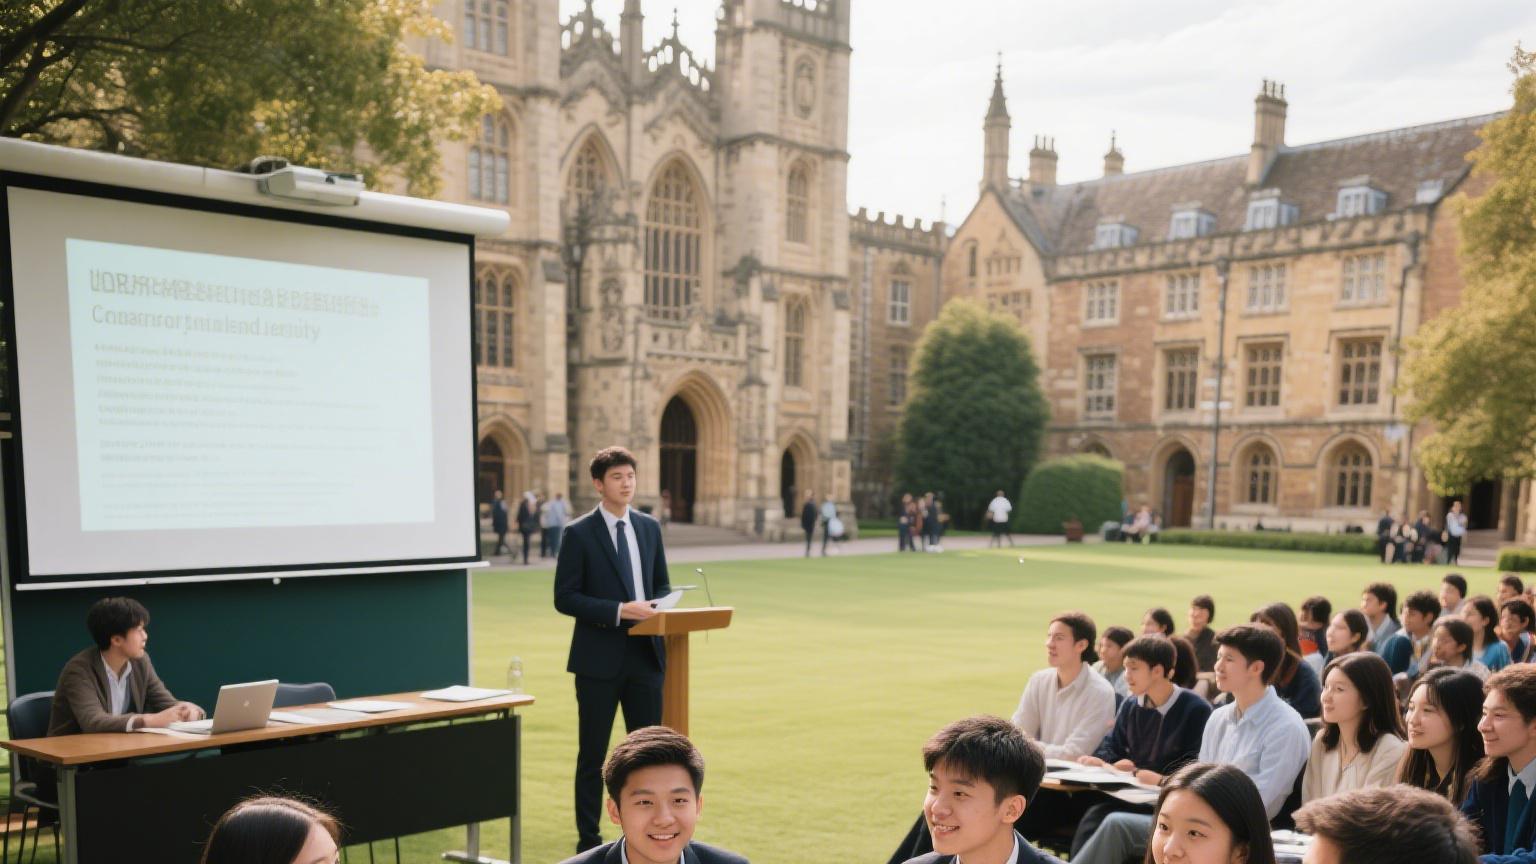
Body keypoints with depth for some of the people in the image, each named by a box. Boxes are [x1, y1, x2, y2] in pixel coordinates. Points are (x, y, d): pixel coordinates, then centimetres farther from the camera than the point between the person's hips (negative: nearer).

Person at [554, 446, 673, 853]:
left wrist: (657, 605, -7)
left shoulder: (649, 527, 8)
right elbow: (565, 597, -11)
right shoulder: (579, 533, -7)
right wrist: (619, 611, -20)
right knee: (593, 755, 6)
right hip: (599, 658, -4)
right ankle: (588, 840, 19)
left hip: (645, 655, 5)